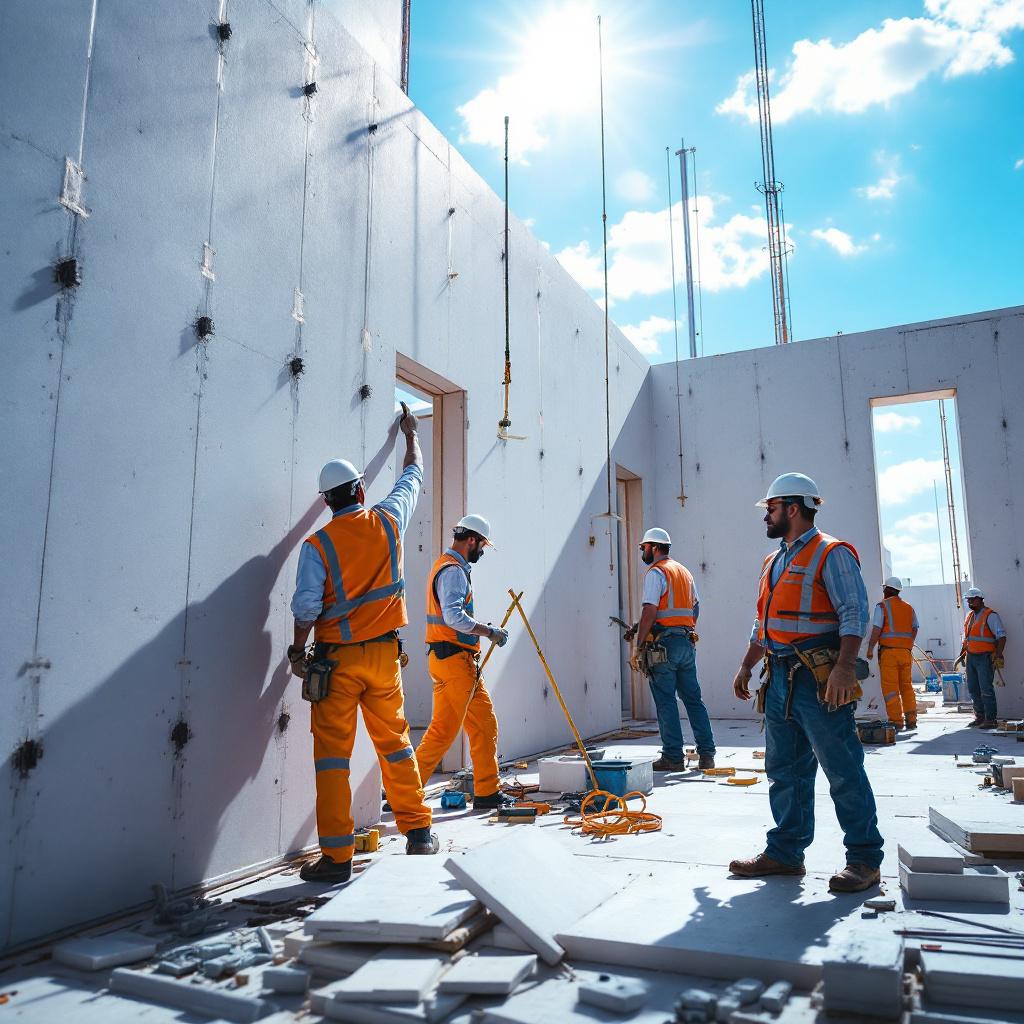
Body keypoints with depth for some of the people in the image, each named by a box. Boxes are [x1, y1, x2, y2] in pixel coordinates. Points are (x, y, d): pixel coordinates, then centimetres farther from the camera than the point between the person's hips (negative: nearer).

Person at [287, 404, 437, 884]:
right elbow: (413, 475, 17)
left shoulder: (316, 545, -7)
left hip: (337, 660, -3)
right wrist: (411, 434, 32)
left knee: (332, 753, 2)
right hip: (384, 655, 3)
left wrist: (297, 652, 3)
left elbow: (306, 607, -12)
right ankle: (418, 830, 26)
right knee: (395, 742, 16)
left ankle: (336, 857, 4)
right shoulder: (388, 522, 0)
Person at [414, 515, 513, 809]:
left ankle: (487, 793, 19)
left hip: (462, 662, 11)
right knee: (443, 730, -5)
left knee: (484, 724, 12)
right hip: (454, 660, -11)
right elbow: (453, 616, -26)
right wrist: (488, 631, -18)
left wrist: (482, 631, 16)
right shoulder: (453, 570, -13)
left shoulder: (452, 567, 20)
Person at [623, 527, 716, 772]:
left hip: (664, 642, -8)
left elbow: (650, 611, -17)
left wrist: (639, 644, -12)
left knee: (666, 702, -1)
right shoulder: (684, 571, 17)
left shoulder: (655, 572, -8)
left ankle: (673, 757, 3)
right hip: (687, 642, 8)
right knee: (693, 699, 11)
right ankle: (707, 754, 12)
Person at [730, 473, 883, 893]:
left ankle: (864, 859, 11)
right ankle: (785, 852, 22)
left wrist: (844, 667, -25)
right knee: (784, 771, 12)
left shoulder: (831, 553, -6)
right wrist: (746, 666, 21)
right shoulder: (773, 562, 19)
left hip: (819, 680, -8)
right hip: (780, 678, 9)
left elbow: (855, 614, -15)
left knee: (844, 772, -1)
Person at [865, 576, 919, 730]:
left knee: (890, 687, -4)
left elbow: (876, 629, -9)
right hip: (906, 651, 5)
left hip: (888, 651, -5)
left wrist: (870, 648, -4)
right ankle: (911, 720, 11)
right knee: (907, 686, 12)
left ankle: (896, 721, -6)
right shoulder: (909, 608, 14)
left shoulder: (882, 606, -3)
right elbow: (915, 629, 13)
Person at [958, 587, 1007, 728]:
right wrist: (961, 655, 21)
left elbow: (1001, 636, -14)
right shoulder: (969, 616, 15)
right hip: (971, 657, 8)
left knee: (986, 689, -7)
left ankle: (990, 720, 0)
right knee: (973, 689, 11)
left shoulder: (990, 616, -9)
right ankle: (980, 717, 22)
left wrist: (998, 656, -21)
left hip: (985, 658, -8)